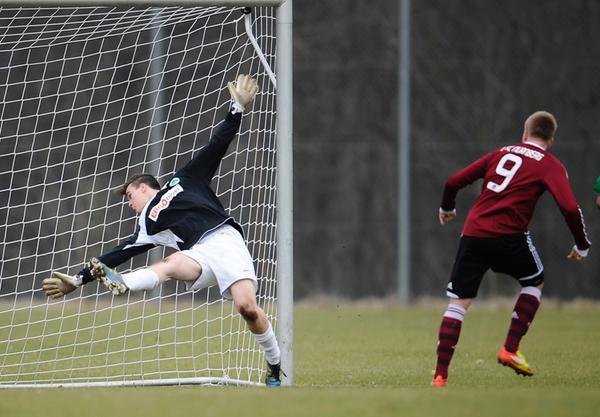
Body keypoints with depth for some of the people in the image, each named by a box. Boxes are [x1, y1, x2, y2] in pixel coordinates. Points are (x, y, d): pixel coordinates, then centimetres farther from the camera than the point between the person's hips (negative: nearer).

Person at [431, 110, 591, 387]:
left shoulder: (502, 153, 19)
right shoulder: (550, 166, 6)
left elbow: (454, 181, 18)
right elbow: (569, 207, -7)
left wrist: (447, 208, 38)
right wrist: (582, 246, 6)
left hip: (473, 234, 3)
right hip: (508, 237, -3)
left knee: (458, 302, 6)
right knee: (534, 283, 24)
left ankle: (440, 375, -2)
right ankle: (510, 349, 14)